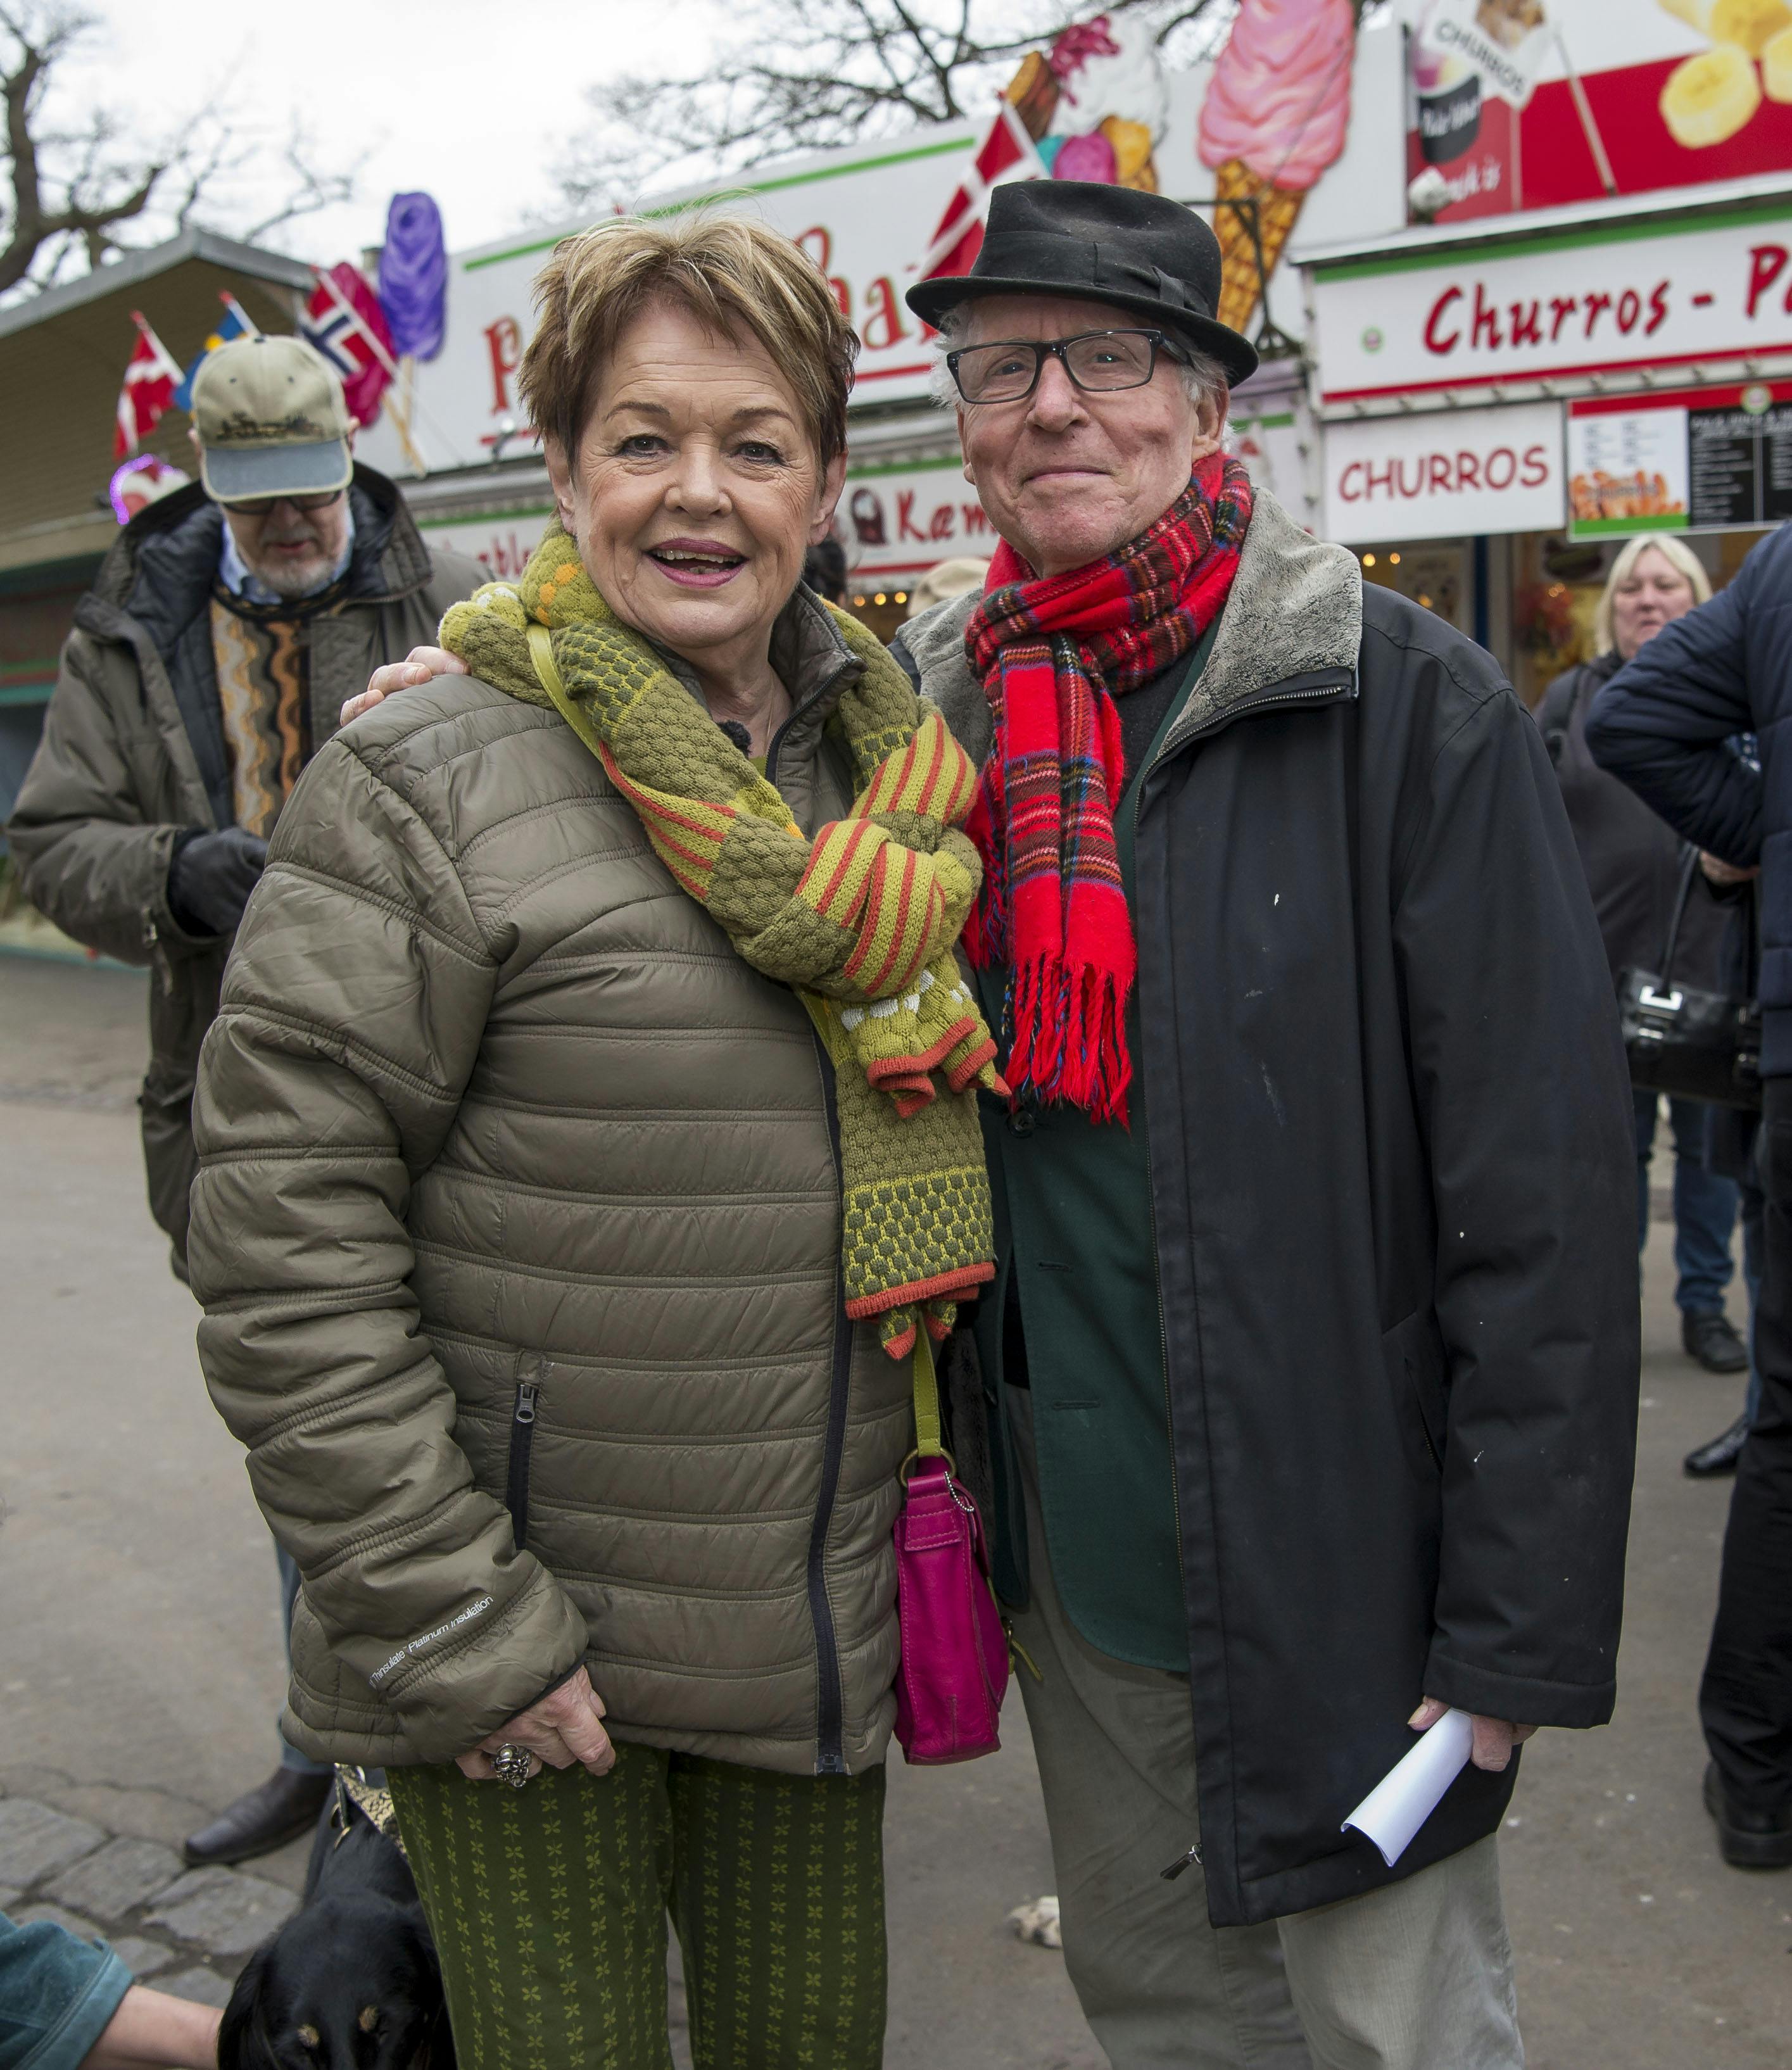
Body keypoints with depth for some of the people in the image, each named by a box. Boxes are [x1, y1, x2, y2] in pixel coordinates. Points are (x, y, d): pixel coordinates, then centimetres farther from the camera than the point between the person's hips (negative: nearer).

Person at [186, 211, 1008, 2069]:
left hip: (822, 1636, 6)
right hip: (530, 1666, -5)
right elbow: (284, 1221, -16)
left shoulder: (886, 781, 5)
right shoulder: (430, 785, -14)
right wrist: (450, 1619, -16)